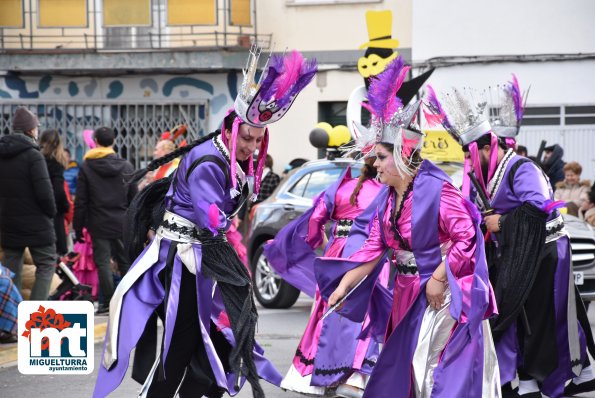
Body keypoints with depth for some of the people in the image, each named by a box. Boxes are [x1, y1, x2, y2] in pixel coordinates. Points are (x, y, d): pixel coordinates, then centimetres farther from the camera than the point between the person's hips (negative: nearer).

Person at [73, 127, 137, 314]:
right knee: (125, 261, 10)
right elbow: (134, 198, 6)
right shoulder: (126, 167, 3)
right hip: (122, 224, 2)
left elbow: (80, 201, -3)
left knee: (103, 262, 2)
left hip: (99, 225, -2)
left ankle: (108, 302, -1)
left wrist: (78, 227, 3)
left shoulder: (86, 167, -4)